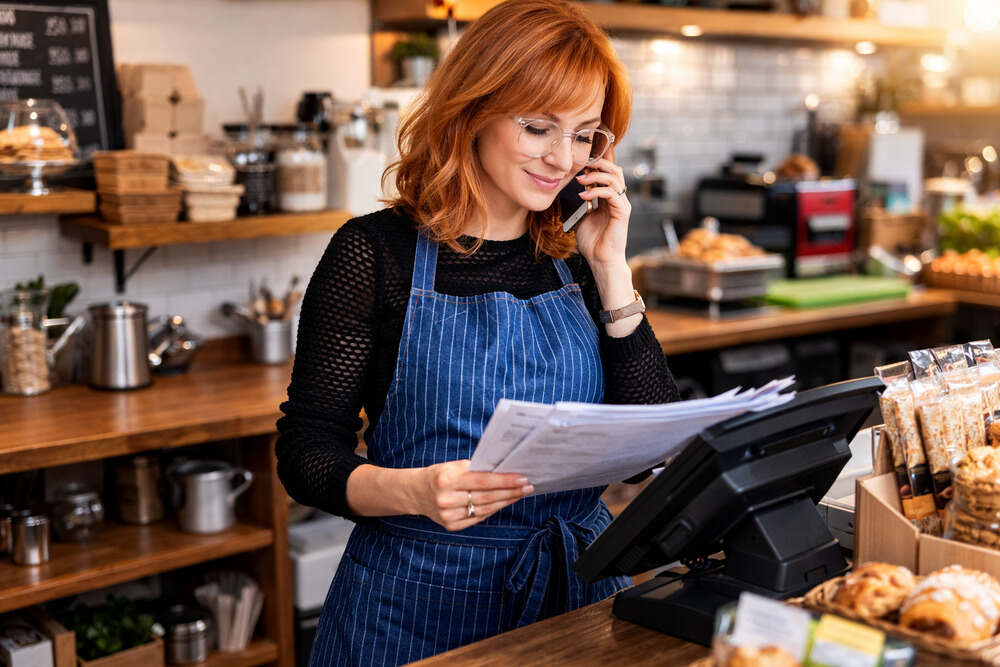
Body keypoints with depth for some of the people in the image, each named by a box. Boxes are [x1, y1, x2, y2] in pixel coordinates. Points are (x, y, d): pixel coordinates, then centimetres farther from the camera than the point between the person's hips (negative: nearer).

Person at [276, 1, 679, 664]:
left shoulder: (577, 259, 4)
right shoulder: (376, 253, -9)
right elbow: (307, 449, -10)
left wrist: (611, 270, -6)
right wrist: (414, 491, -29)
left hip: (577, 587, 4)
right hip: (419, 602, -4)